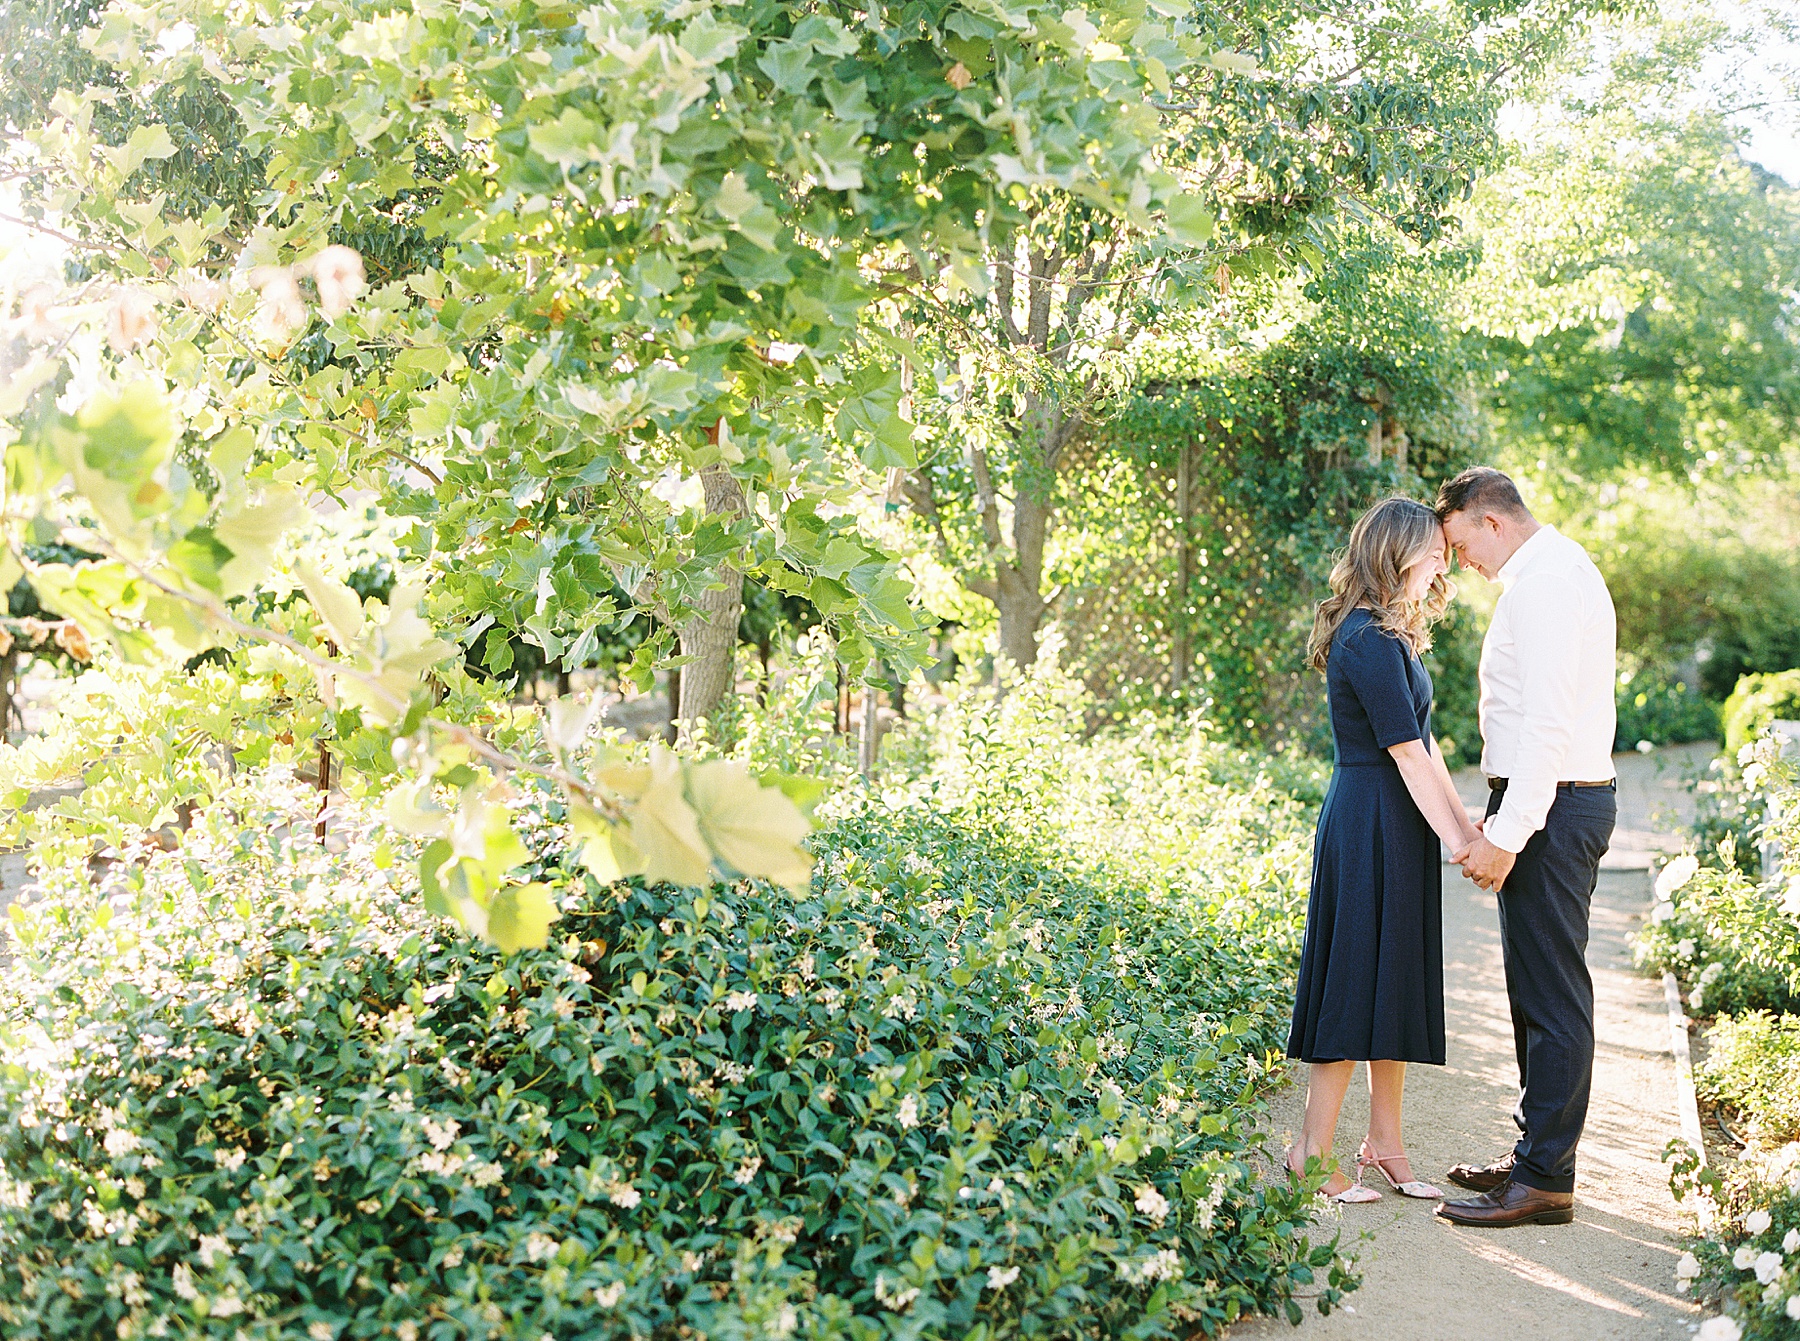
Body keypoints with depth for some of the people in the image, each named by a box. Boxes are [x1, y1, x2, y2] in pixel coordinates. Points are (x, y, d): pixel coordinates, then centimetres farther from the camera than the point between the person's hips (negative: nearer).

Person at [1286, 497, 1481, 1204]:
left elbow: (1424, 743, 16)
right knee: (1355, 981, -4)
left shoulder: (1388, 635, 16)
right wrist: (1458, 840, -15)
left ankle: (1385, 1145, 21)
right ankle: (1312, 1154, 5)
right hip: (1370, 824, -10)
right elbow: (1408, 754, -18)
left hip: (1396, 826, 10)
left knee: (1395, 982, 13)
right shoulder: (1368, 640, -17)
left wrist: (1465, 824, 12)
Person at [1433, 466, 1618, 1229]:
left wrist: (1506, 836, -23)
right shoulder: (1552, 571, 18)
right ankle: (1536, 1155, 26)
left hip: (1550, 803, -11)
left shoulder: (1546, 581, -16)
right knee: (1536, 991, 16)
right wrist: (1501, 822, 18)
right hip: (1559, 799, 11)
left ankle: (1544, 1181, 0)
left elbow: (1547, 723, -23)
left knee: (1551, 995, -6)